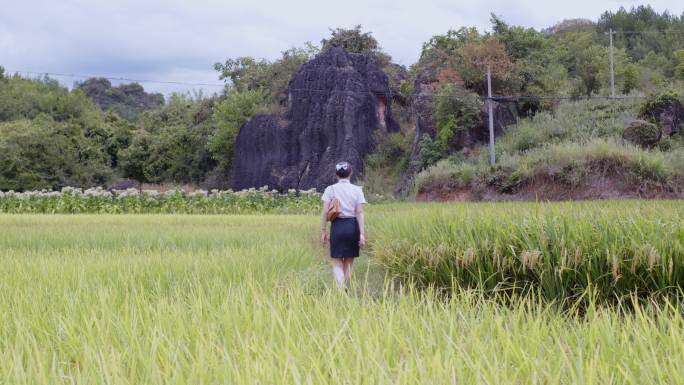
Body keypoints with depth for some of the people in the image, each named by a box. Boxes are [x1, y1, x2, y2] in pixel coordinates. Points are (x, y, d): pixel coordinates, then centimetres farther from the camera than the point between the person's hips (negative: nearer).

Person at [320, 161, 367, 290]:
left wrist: (323, 231, 2)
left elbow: (325, 212, -5)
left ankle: (341, 290, -20)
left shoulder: (330, 189, 0)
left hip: (337, 226, -1)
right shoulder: (357, 190, 2)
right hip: (353, 226, 1)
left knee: (337, 264, 3)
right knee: (349, 263, 14)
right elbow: (360, 213, -4)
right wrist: (362, 234, -6)